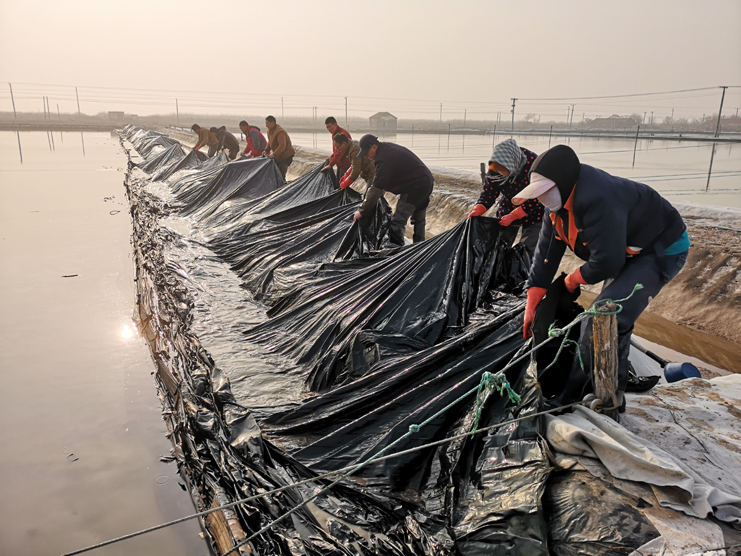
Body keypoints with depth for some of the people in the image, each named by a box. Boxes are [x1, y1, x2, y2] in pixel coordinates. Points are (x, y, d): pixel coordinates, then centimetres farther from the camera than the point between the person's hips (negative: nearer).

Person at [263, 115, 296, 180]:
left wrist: (274, 154, -36)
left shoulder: (280, 132, -25)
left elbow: (282, 146, -33)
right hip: (278, 155, 10)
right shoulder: (270, 130, 7)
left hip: (286, 155, -10)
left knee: (281, 172, -17)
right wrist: (266, 150, 7)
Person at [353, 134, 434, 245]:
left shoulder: (384, 159, -25)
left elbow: (376, 189, -24)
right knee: (419, 220, 23)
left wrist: (362, 211, -18)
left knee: (398, 222, -11)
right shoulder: (387, 148, 7)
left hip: (415, 188, -11)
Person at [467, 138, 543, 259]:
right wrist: (478, 210, -27)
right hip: (508, 208, 5)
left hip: (532, 210, -4)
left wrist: (512, 216, -29)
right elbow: (489, 191, -10)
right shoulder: (495, 167, -17)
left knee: (527, 251, -7)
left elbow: (535, 199, -26)